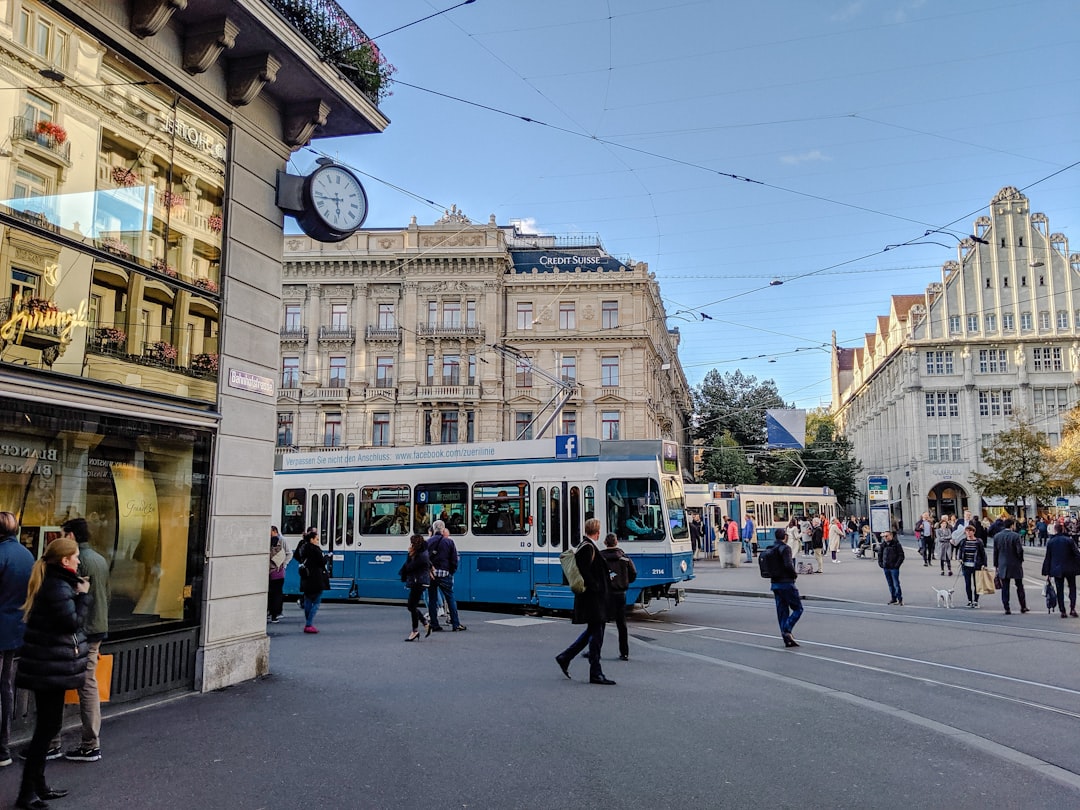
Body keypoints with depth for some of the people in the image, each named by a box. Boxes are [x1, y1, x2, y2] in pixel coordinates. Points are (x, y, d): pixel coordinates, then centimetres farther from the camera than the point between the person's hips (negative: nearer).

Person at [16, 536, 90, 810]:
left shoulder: (51, 582, 11)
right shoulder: (58, 587, -20)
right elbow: (73, 622, -19)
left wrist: (77, 592, 4)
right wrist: (83, 595, -10)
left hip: (47, 666, 10)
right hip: (51, 667, -10)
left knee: (46, 725, 17)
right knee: (48, 726, -2)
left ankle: (38, 785, 27)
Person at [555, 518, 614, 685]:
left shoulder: (586, 546, 15)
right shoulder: (587, 547, -17)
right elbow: (584, 572, -23)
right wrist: (596, 588, -18)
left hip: (594, 598, 11)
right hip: (592, 598, -11)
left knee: (592, 632, 18)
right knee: (596, 634, -4)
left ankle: (565, 657, 24)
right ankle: (596, 674, 3)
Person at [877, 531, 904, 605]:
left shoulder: (896, 544, -7)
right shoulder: (883, 545, 7)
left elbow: (901, 556, -7)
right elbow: (879, 554, 18)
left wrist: (897, 564, -13)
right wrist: (880, 563, 8)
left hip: (894, 568, -5)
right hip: (885, 568, 5)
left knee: (896, 584, -6)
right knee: (890, 584, 12)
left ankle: (900, 599, 0)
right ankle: (893, 598, 21)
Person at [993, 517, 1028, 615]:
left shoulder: (997, 536, 1)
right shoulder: (1016, 536, -12)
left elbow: (995, 552, 4)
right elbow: (1020, 551, -13)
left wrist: (996, 565, 11)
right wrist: (1021, 560, 5)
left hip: (1003, 566, 3)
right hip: (1015, 565, -3)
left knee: (1005, 588, 4)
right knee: (1019, 586, 12)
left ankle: (1006, 608, 3)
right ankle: (1023, 607, 16)